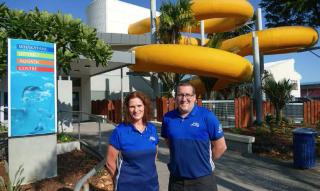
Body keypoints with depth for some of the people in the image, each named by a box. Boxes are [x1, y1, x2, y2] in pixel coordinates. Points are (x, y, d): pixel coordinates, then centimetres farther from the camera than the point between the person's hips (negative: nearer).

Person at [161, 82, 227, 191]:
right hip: (175, 178, 3)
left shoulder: (206, 116, -12)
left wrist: (204, 162, 2)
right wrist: (180, 157, 8)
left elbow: (220, 146, -6)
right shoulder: (168, 118, -2)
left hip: (202, 179, -3)